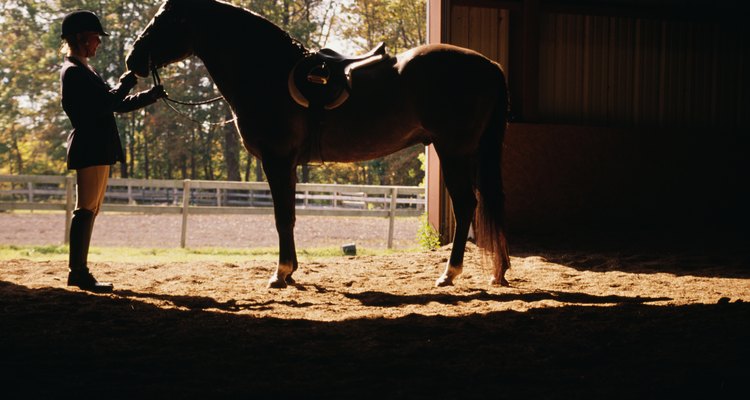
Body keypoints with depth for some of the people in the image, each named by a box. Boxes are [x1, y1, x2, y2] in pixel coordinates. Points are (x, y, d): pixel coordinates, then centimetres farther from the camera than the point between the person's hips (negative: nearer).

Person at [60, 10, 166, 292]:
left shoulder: (85, 72, 21)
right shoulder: (73, 72, -11)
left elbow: (117, 105, 23)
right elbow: (105, 104, -20)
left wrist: (151, 96, 15)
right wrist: (125, 84, -8)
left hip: (98, 149, 10)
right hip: (90, 149, -10)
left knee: (89, 210, 11)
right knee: (86, 209, -9)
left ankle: (78, 271, 14)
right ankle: (78, 272, -8)